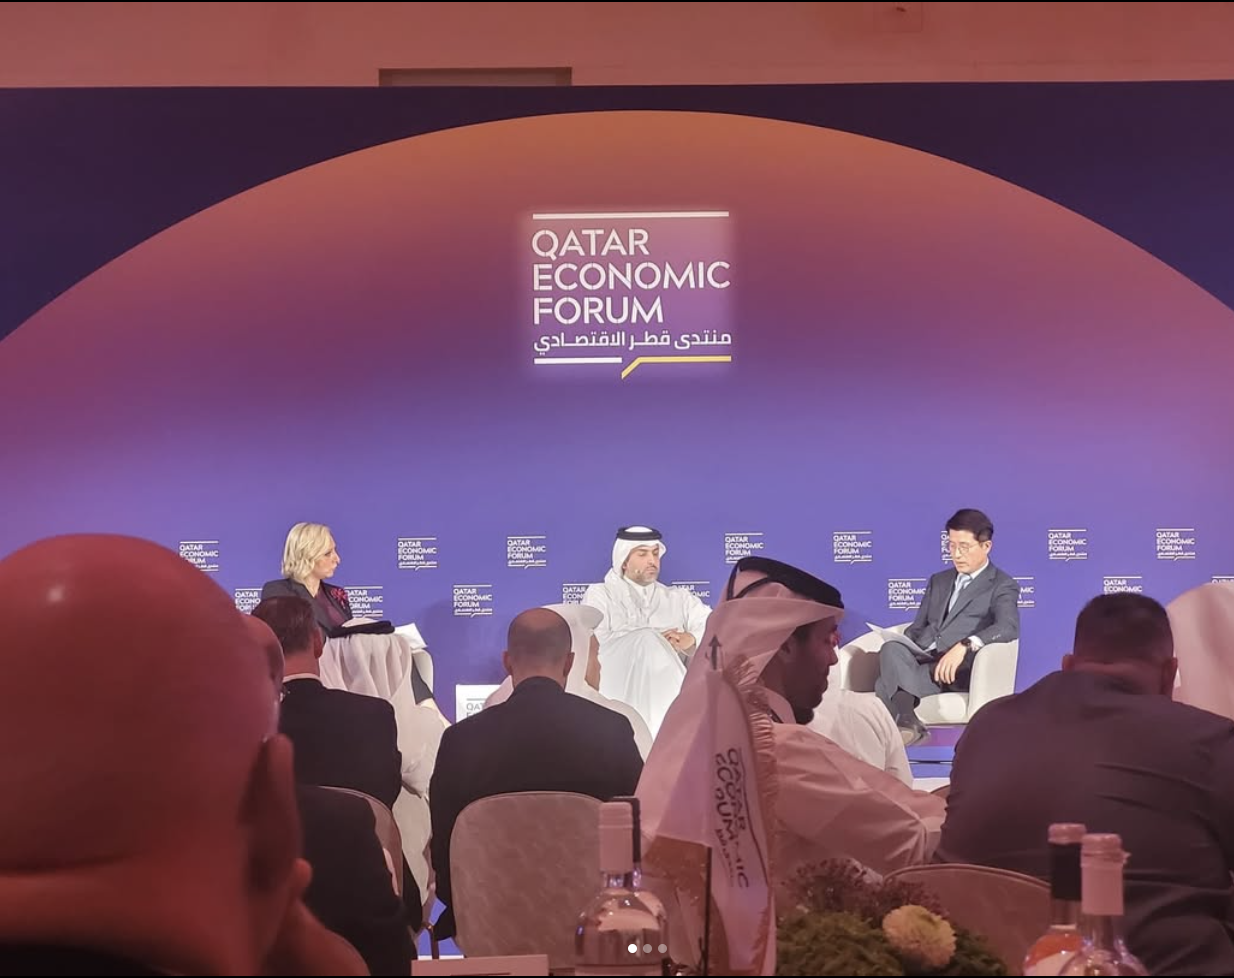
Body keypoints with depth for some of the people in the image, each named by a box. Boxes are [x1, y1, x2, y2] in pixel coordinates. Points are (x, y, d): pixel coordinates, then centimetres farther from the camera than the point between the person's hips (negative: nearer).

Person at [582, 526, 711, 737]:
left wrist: (691, 640, -14)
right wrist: (656, 639, -6)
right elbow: (594, 642, -2)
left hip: (667, 687, 2)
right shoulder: (600, 595, 17)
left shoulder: (680, 599, 25)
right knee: (647, 640, -28)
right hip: (617, 687, -2)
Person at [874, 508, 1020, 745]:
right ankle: (907, 723, -45)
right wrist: (901, 651, 0)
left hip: (957, 668, -5)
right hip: (921, 659, 5)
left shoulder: (1002, 586, 8)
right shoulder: (938, 581, 29)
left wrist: (965, 645, -29)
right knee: (892, 649, -33)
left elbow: (1008, 627, -12)